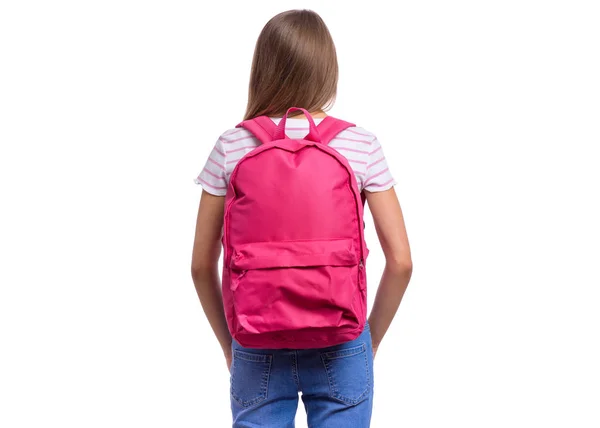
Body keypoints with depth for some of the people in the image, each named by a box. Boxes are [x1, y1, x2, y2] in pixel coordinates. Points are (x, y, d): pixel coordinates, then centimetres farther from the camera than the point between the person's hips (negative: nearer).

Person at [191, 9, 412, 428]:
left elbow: (202, 265, -1)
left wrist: (229, 344, 12)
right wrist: (371, 339, 8)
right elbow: (401, 262, -5)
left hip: (257, 349, 1)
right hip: (339, 351, -1)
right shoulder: (362, 146, -5)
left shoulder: (232, 147, -4)